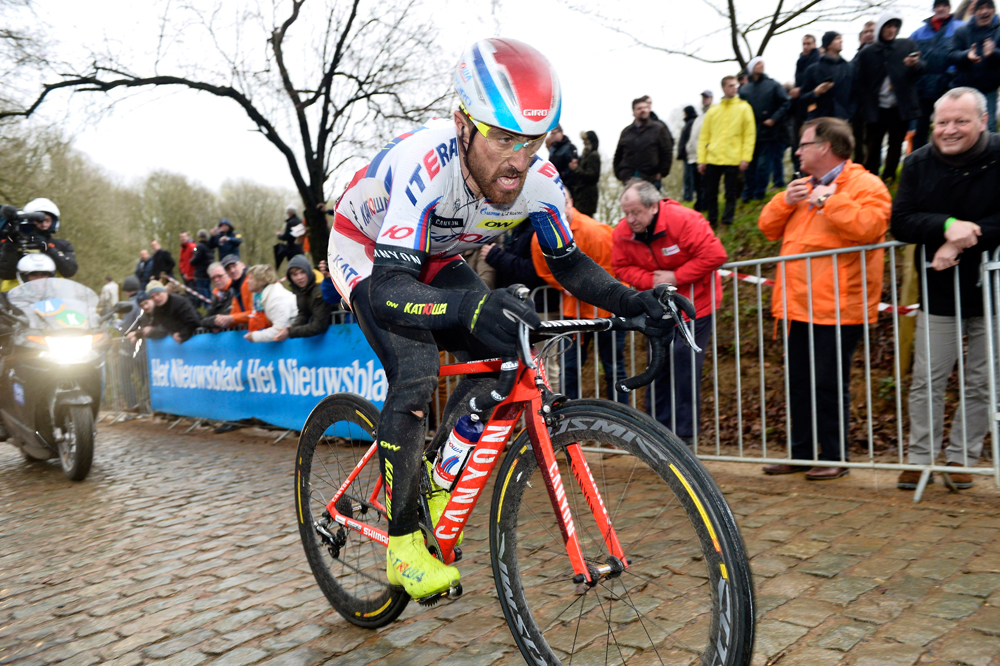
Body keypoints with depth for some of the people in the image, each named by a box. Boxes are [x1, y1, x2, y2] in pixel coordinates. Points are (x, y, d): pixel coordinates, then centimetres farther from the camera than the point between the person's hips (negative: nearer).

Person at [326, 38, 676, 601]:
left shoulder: (539, 181, -24)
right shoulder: (425, 164, -41)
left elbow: (568, 262, -10)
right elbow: (389, 288, -49)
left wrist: (630, 300, -28)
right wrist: (472, 307, -68)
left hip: (433, 260, 5)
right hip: (368, 254, -5)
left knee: (500, 354, -13)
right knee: (416, 372, -24)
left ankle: (438, 480, 8)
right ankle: (402, 543, -8)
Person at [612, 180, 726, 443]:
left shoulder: (683, 220, -22)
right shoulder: (623, 232, -7)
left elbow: (714, 255, -26)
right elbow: (621, 267, -1)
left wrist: (675, 277, -24)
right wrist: (651, 280, -18)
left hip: (694, 303, -5)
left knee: (684, 361, -8)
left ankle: (683, 430, 4)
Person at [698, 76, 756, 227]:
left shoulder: (744, 108, 5)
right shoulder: (713, 110, 10)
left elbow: (750, 135, 0)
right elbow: (703, 137, 9)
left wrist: (746, 158, -9)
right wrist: (701, 160, 1)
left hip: (733, 160, -2)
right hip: (712, 159, 2)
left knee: (731, 193, 2)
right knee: (710, 193, 5)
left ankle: (726, 222, 7)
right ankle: (711, 221, 17)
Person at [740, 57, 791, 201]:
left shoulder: (773, 85, 4)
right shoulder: (744, 89, 11)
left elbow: (786, 103, 0)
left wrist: (773, 119, -9)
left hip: (768, 132, -2)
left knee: (764, 165, -2)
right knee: (749, 164, 5)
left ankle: (759, 194, 7)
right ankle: (748, 193, 14)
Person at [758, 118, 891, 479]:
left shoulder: (866, 185, -5)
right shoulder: (804, 186, 20)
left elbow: (868, 227, -24)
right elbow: (768, 227, 19)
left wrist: (830, 200, -18)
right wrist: (785, 201, 1)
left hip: (836, 307, -8)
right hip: (798, 304, 8)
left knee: (829, 384, -2)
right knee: (798, 381, 12)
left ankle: (833, 456, 12)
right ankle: (801, 452, 23)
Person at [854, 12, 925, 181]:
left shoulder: (908, 45, 8)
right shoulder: (867, 53, 4)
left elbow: (922, 69, 5)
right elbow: (860, 83, 4)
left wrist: (915, 64, -19)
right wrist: (867, 108, -5)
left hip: (900, 108, 2)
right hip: (877, 109, -2)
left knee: (895, 145, 9)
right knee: (873, 148, 0)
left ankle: (888, 180, 20)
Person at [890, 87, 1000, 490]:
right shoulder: (918, 164, 2)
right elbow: (901, 222, -8)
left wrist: (961, 242, -23)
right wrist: (947, 226, -24)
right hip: (940, 294, 2)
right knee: (926, 381, 5)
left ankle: (961, 457, 22)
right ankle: (920, 458, 15)